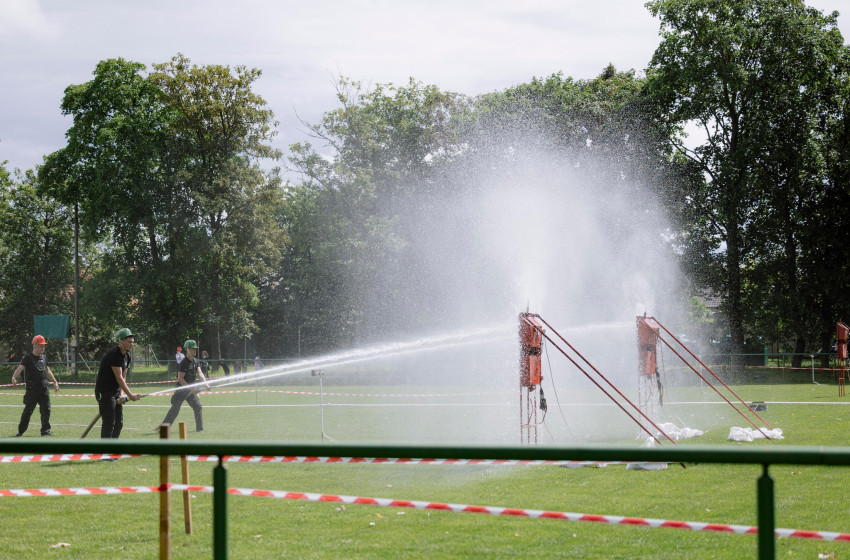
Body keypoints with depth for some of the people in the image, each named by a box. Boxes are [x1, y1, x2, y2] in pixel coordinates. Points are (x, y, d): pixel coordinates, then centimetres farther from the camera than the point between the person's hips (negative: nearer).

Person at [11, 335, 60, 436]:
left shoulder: (44, 357, 14)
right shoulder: (28, 358, -6)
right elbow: (20, 368, -21)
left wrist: (55, 382, 29)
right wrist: (14, 377, -39)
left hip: (44, 387, 6)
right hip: (32, 388, -6)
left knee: (46, 410, 4)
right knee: (28, 410, -3)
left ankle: (45, 430, 14)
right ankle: (20, 431, 6)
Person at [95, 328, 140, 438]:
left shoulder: (128, 356, 9)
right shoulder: (113, 354, -21)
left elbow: (123, 377, 10)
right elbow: (119, 378, -23)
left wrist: (121, 395, -2)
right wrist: (130, 395, -24)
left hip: (116, 392, 10)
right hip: (104, 391, -10)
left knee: (119, 423, 12)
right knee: (109, 423, -11)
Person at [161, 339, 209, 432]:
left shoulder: (196, 361, 7)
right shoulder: (184, 363, -17)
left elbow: (200, 373, -4)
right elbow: (180, 379, -20)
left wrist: (205, 383, -21)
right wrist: (190, 389, -23)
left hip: (191, 388, 7)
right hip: (182, 388, -7)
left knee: (198, 407, 0)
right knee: (175, 409, -7)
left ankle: (200, 428, 6)